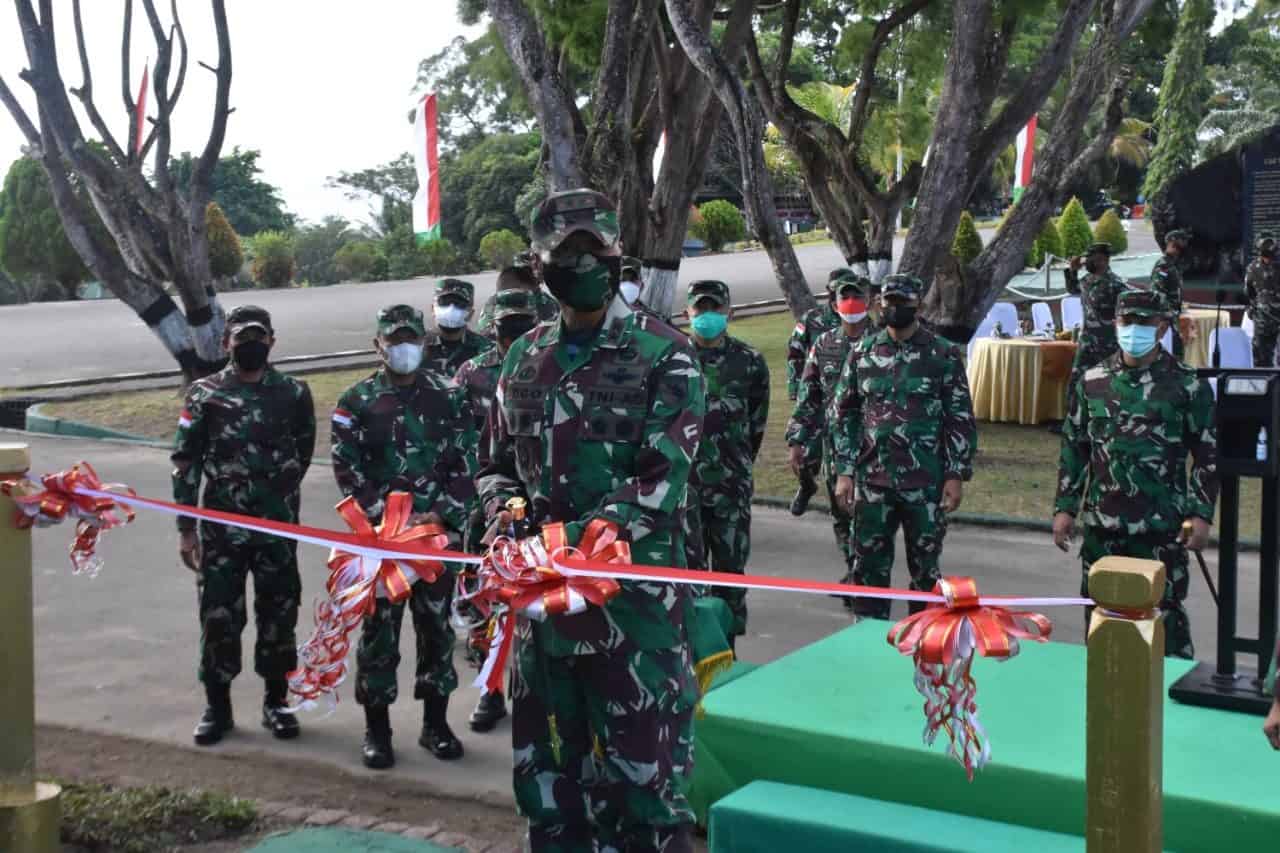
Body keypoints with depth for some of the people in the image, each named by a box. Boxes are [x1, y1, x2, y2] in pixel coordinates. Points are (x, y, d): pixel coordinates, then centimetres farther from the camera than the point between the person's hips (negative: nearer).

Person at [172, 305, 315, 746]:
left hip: (279, 527, 1)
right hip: (220, 527, -1)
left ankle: (276, 702, 22)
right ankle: (217, 706, 16)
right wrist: (185, 528, -4)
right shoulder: (204, 394, 0)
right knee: (218, 616, 2)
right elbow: (185, 462, 0)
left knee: (278, 614, 8)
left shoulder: (294, 394, 3)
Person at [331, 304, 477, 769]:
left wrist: (445, 514, -10)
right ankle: (377, 729, 13)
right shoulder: (357, 402, 2)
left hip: (439, 532, 2)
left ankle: (436, 723, 21)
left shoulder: (450, 397, 6)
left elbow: (464, 465, 3)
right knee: (379, 629, 2)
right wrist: (387, 516, -14)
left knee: (437, 626, 9)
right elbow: (348, 470, -4)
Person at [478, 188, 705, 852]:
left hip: (636, 589, -5)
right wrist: (504, 514, -3)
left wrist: (582, 536, -23)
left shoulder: (663, 355, -5)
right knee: (548, 760, 15)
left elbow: (663, 477, -13)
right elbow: (499, 465, 19)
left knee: (642, 759, 0)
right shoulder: (524, 359, 12)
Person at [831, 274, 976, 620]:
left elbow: (962, 419, -1)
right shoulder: (862, 353, 6)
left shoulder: (943, 355, -2)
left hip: (926, 482, -2)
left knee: (925, 568, 7)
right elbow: (842, 413, 9)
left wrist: (956, 475, -7)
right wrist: (844, 472, 3)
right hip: (872, 480, 2)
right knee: (869, 566, 6)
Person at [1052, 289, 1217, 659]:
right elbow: (1073, 447, 11)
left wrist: (1201, 514, -6)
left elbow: (1207, 455, 1)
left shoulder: (1187, 386, -2)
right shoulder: (1093, 381, 7)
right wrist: (1064, 507, 8)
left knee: (1165, 613, 0)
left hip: (1161, 527, -3)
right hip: (1102, 524, 3)